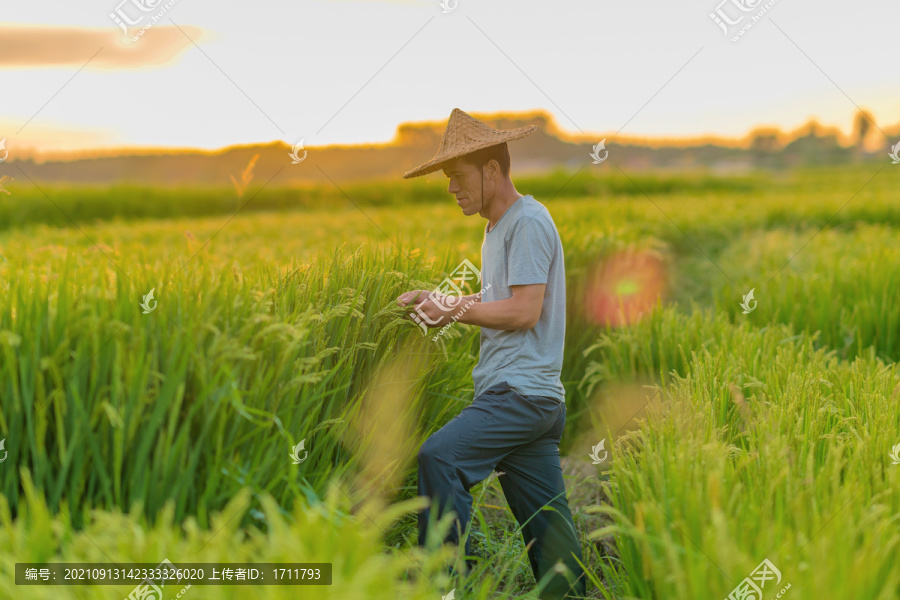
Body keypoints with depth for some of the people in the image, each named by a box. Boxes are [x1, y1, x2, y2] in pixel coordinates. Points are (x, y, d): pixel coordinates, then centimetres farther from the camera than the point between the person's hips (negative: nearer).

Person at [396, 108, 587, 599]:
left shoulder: (528, 221, -9)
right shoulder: (497, 228, 22)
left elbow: (524, 311, -17)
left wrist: (455, 311, -9)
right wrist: (441, 302, 9)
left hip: (522, 392, -10)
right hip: (528, 395, 10)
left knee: (439, 457, -22)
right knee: (545, 519, 9)